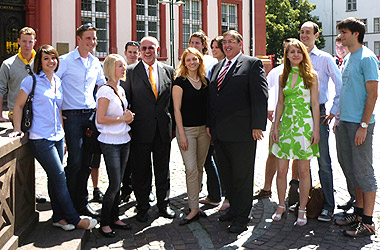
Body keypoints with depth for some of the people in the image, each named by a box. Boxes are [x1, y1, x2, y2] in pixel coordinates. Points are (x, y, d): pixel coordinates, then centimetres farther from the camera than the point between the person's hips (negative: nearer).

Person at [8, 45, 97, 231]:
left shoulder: (59, 82, 13)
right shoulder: (31, 80, -3)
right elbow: (19, 106, 0)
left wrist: (64, 133, 18)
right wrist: (17, 129, -9)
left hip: (57, 137, 6)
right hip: (40, 138, -6)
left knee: (55, 177, 10)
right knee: (59, 176, -7)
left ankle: (59, 217, 19)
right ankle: (74, 219, 1)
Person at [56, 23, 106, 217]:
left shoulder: (95, 62, 13)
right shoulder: (66, 61, -5)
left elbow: (103, 84, 27)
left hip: (91, 114, 5)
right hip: (73, 115, -5)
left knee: (87, 161, 8)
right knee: (75, 161, -7)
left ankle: (82, 203, 19)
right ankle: (70, 205, 8)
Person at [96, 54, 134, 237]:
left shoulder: (121, 90, 13)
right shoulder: (105, 91, -12)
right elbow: (100, 119, -18)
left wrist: (128, 118, 4)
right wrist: (122, 118, -13)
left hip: (123, 140, 8)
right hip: (110, 142, -8)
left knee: (118, 182, 11)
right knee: (114, 184, -6)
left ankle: (114, 218, 22)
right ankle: (104, 223, 7)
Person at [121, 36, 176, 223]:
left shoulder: (168, 71, 8)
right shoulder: (130, 71, 0)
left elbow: (173, 100, 11)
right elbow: (125, 100, 1)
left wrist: (174, 125, 7)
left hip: (163, 129, 2)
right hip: (141, 129, -2)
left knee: (163, 169, 11)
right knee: (140, 170, 6)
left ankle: (163, 204, 26)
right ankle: (142, 207, 20)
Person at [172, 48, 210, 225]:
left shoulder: (205, 81, 10)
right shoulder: (180, 81, -5)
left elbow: (208, 105, 14)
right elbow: (177, 109, -8)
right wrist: (181, 134, -13)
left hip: (204, 129, 5)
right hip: (186, 129, -5)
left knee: (199, 168, 10)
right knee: (191, 169, -8)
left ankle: (194, 200, 23)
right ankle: (194, 209, -1)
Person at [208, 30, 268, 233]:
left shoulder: (252, 64, -2)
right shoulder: (217, 67, 19)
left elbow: (260, 96, -9)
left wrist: (257, 125, -14)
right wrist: (209, 123, 13)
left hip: (242, 132, -7)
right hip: (219, 132, 7)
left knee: (242, 176, 3)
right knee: (226, 175, 15)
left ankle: (242, 217, 14)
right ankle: (234, 208, 30)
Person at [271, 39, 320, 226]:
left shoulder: (311, 75, 1)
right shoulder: (283, 76, 10)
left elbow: (315, 104, -1)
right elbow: (280, 103, 12)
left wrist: (316, 129, -6)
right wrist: (276, 126, 6)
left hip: (304, 124, -3)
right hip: (286, 124, 3)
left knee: (303, 171, 3)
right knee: (281, 170, 4)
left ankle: (302, 209, 16)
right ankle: (281, 206, 22)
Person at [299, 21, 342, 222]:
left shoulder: (325, 59, 2)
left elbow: (340, 85, 2)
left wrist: (334, 111, -3)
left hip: (318, 114, -3)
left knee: (323, 162, -3)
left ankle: (328, 206, 5)